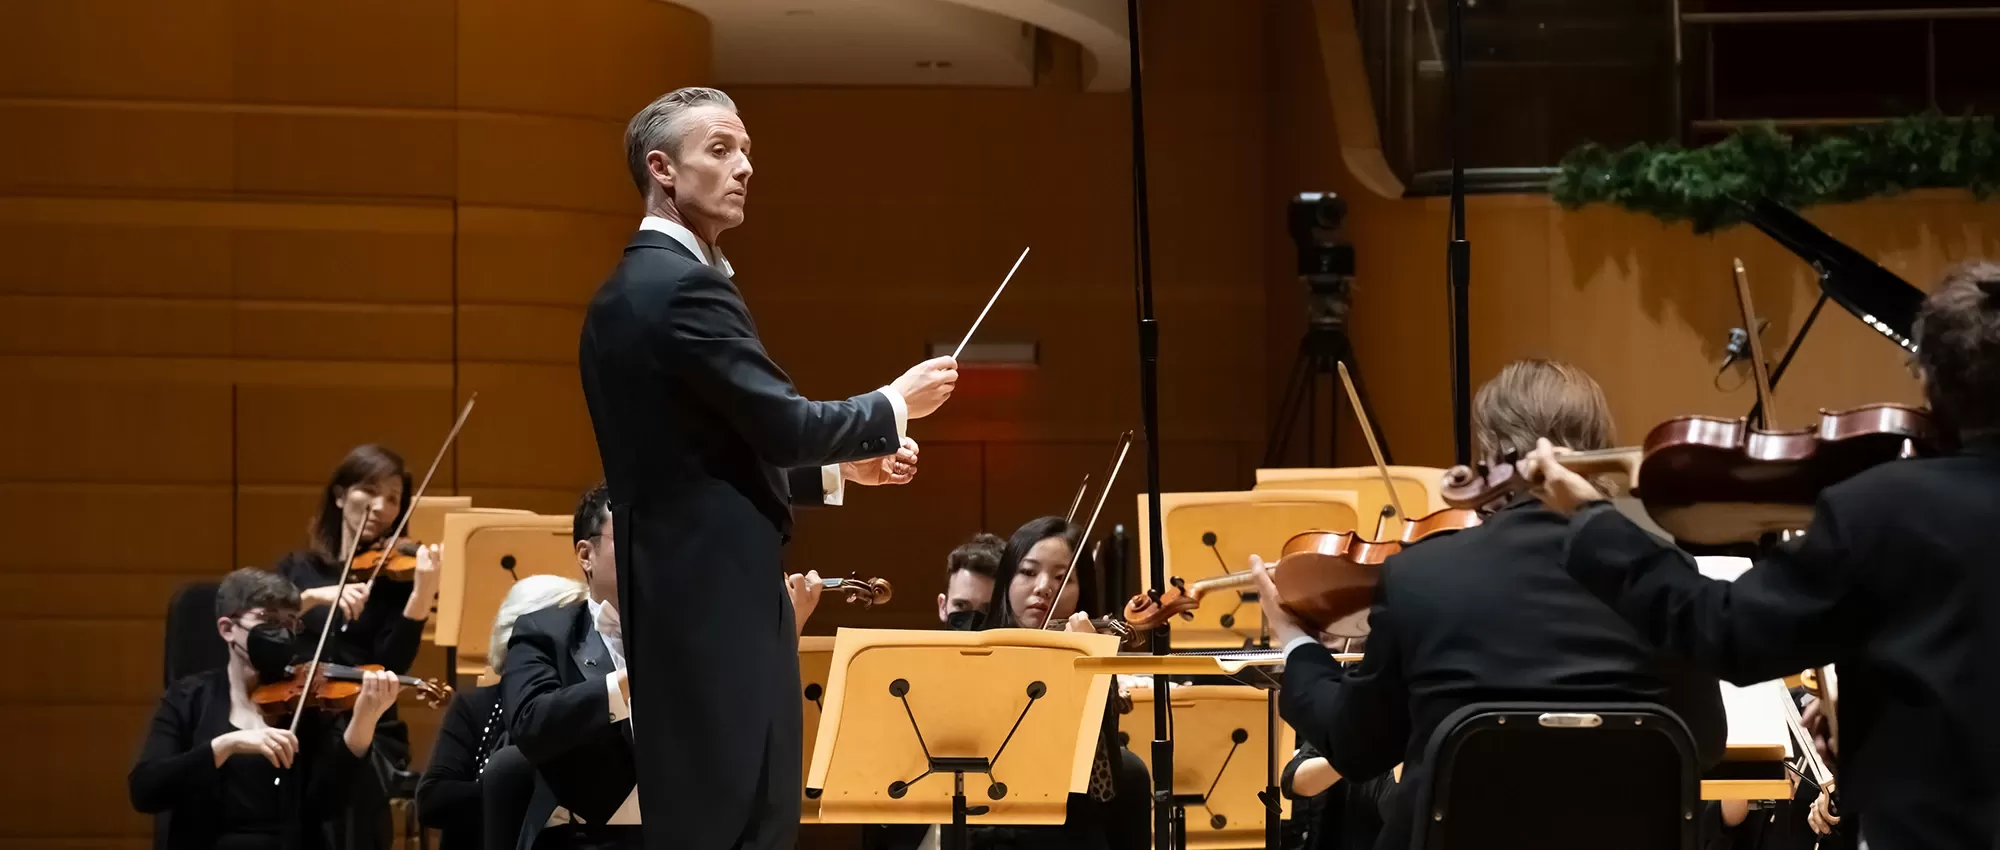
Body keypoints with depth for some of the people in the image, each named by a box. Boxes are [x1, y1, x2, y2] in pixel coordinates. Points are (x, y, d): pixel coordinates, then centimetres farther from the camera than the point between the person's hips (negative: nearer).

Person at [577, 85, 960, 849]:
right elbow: (783, 423, -19)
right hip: (719, 595, -10)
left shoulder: (626, 292, 16)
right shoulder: (687, 287, -15)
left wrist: (840, 468, 18)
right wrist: (895, 405, -3)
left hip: (675, 593, 10)